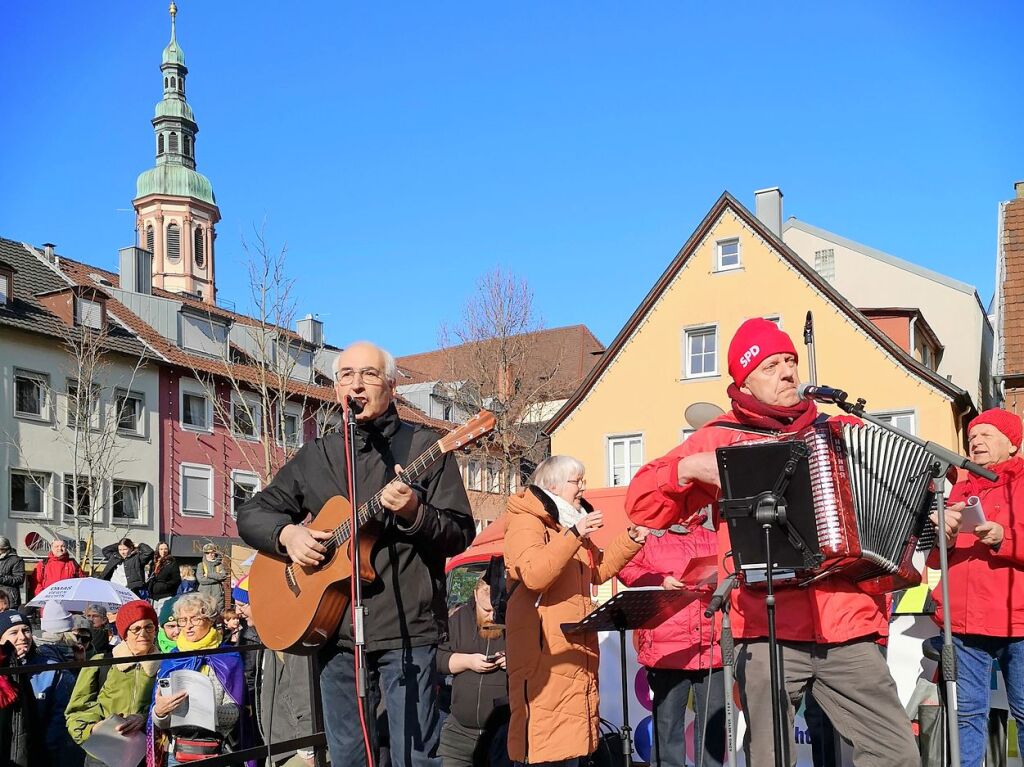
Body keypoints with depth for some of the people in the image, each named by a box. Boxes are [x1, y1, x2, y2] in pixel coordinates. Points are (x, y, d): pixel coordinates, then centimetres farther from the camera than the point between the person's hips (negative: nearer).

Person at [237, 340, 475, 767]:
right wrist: (287, 533, -5)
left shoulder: (424, 447, 0)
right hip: (334, 628, 4)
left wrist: (413, 512, -23)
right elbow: (251, 514, 16)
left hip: (407, 629, -4)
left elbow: (461, 534, -5)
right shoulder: (316, 456, 12)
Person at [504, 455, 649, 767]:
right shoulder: (526, 522, -9)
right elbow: (534, 575, -25)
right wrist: (573, 536, -29)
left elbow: (598, 570, 27)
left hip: (577, 647, 10)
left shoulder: (569, 524, 21)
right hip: (544, 652, -10)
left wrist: (630, 540, 16)